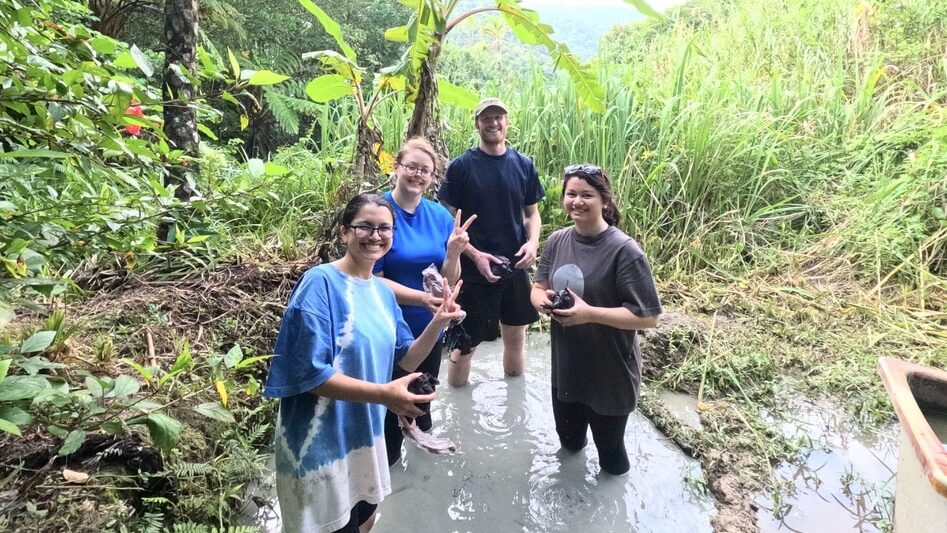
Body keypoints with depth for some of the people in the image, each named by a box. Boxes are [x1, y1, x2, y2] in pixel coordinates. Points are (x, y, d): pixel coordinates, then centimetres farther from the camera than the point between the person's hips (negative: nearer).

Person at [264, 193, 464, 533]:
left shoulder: (383, 292, 2)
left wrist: (438, 322, -10)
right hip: (321, 442, -7)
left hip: (366, 435, 7)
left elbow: (407, 359, 6)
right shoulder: (320, 283, -20)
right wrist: (383, 394, -31)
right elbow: (310, 375, -25)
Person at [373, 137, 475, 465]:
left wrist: (454, 252, -23)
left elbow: (449, 281, -3)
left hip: (430, 328, 5)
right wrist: (421, 298, -30)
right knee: (392, 401, 13)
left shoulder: (440, 216, -4)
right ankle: (386, 464, 39)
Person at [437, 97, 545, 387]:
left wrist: (532, 242, -8)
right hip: (474, 269, -4)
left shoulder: (523, 165, 5)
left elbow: (532, 212, 11)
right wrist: (475, 255, -17)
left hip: (515, 268, 4)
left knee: (516, 337, 17)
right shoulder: (461, 166, -6)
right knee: (464, 343, 6)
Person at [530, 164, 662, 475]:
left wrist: (589, 313, -29)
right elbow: (538, 287, 8)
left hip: (611, 375, -5)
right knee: (568, 439, 25)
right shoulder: (557, 241, -2)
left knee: (609, 450, 15)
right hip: (565, 368, 5)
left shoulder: (624, 251, -21)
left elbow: (648, 317, -21)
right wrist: (541, 300, -16)